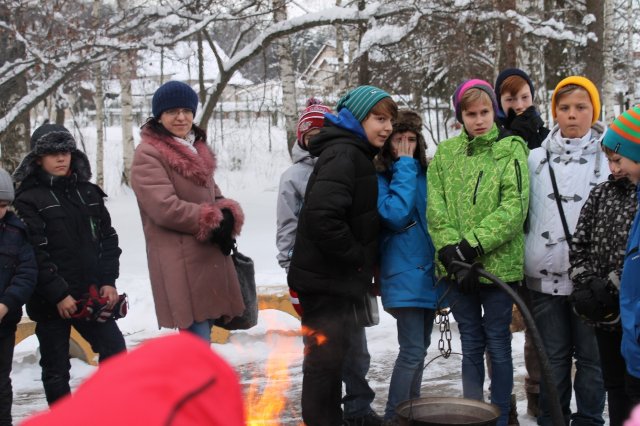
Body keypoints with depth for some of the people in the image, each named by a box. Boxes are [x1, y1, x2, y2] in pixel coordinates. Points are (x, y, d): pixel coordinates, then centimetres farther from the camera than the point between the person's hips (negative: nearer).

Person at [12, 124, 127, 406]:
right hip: (51, 301, -4)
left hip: (91, 295, 5)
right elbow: (33, 253, -13)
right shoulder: (28, 199, -6)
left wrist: (108, 281, 0)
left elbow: (108, 238, 11)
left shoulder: (88, 193, 11)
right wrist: (58, 294, -17)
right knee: (56, 368, 5)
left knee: (115, 348, 2)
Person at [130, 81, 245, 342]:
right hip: (180, 263, -8)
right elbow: (165, 207, -18)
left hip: (211, 257, 8)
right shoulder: (148, 154, -9)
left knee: (203, 330, 14)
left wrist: (228, 217, -5)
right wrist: (213, 222, -11)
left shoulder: (197, 149, 18)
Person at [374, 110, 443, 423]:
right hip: (404, 275, -7)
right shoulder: (378, 177, -6)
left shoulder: (425, 174, 11)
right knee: (412, 350, -11)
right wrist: (404, 166, -14)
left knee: (420, 348, 14)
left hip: (429, 271, 7)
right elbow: (395, 214, -22)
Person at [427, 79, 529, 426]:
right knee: (471, 346, 12)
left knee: (498, 346, 5)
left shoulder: (511, 150, 0)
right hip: (457, 267, 3)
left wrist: (473, 246, -18)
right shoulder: (444, 154, 10)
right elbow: (436, 210, 2)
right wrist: (452, 253, -13)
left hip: (499, 264, -3)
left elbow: (514, 207, -10)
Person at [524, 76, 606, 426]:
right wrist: (519, 264, 7)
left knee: (591, 356, 6)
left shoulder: (608, 157, 1)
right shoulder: (535, 159, 8)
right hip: (545, 275, 2)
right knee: (553, 356, 11)